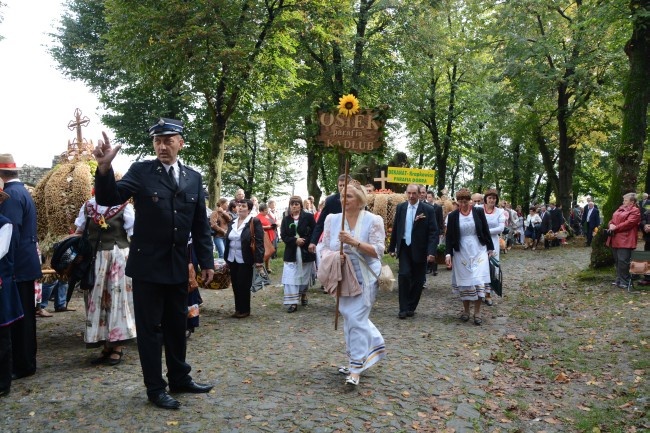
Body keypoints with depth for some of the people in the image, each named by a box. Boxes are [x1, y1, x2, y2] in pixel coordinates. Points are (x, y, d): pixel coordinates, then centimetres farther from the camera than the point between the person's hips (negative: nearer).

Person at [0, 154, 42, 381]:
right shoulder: (20, 190, 14)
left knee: (19, 316, -2)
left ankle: (22, 366, 7)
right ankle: (26, 361, 26)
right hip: (26, 263, 10)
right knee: (24, 316, 16)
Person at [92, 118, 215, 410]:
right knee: (150, 328, 6)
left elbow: (200, 224, 8)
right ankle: (155, 388, 19)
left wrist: (206, 261, 6)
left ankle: (179, 379, 31)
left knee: (177, 325, 16)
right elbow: (108, 198, -15)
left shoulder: (193, 178, 5)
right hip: (147, 265, -4)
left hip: (178, 266, 4)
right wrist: (104, 168, -33)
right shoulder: (141, 171, -5)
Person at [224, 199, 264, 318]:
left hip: (245, 260, -6)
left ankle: (245, 310, 14)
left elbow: (259, 242, -13)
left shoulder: (255, 222, -9)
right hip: (232, 259, 6)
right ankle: (238, 309, 22)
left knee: (244, 285, 1)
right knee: (235, 285, 11)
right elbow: (227, 240, 15)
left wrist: (259, 260, -19)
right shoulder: (233, 222, 11)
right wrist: (226, 258, 13)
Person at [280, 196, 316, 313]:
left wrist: (305, 241, -17)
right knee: (291, 276, -6)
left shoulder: (308, 217, -2)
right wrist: (295, 240, -16)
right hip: (291, 252, 2)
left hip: (306, 251, -1)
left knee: (305, 276, 11)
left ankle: (303, 294, 36)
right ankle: (292, 302, -5)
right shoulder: (286, 219, 6)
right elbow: (283, 236, 0)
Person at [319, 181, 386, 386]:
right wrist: (333, 256, -20)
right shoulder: (332, 219, 2)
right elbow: (325, 247, 3)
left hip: (364, 278, -5)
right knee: (350, 317, 16)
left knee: (356, 319, -8)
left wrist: (354, 242, -26)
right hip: (343, 278, 5)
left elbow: (378, 251, -14)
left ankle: (356, 368, 3)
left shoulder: (373, 220, -9)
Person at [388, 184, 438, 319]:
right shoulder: (400, 207, 3)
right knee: (404, 275, -11)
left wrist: (431, 251, -19)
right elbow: (395, 228, 10)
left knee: (418, 280, 6)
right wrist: (392, 247, 11)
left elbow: (433, 232, -9)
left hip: (419, 250, -1)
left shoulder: (428, 210, -6)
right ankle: (403, 308, -1)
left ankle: (411, 307, 22)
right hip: (404, 247, 1)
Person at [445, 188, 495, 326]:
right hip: (461, 252, 1)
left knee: (478, 280, -6)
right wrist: (448, 253, -10)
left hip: (478, 251, -1)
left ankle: (477, 312, 1)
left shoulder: (479, 211, -2)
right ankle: (466, 310, 18)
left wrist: (490, 248, 4)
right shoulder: (453, 216, -1)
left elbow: (486, 230, 4)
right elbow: (449, 236, 0)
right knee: (464, 281, 4)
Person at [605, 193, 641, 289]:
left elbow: (629, 223, -18)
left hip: (625, 240, -8)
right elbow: (613, 219, 20)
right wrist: (611, 224, -3)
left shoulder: (635, 211, -6)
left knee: (623, 261, -10)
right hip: (615, 239, 8)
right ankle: (619, 279, 22)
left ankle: (625, 281, -2)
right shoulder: (621, 209, 19)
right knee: (617, 261, 13)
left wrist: (616, 228, -15)